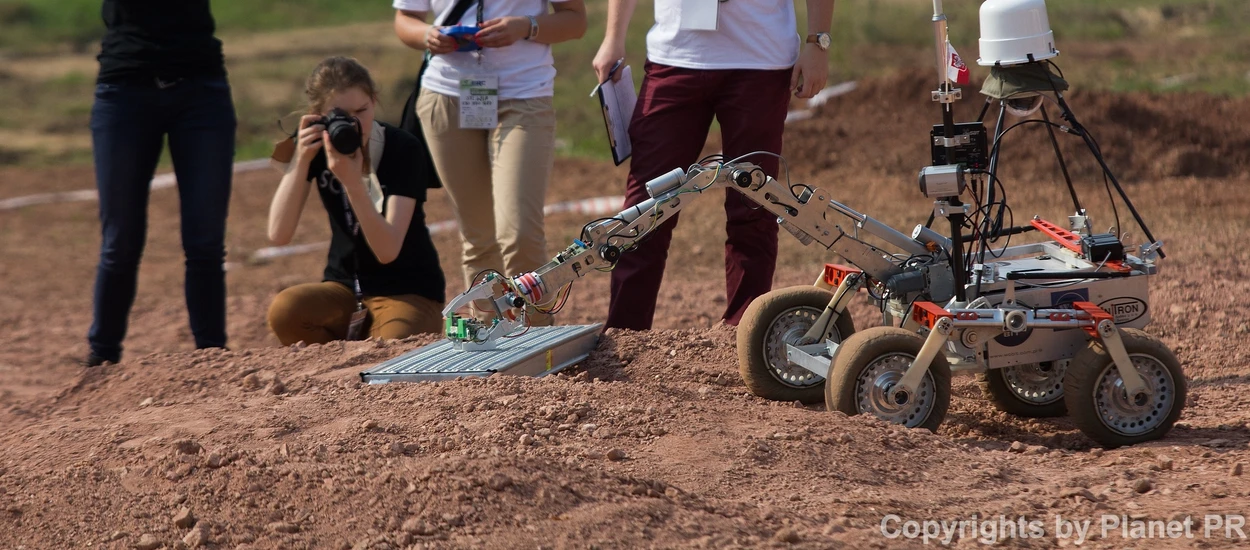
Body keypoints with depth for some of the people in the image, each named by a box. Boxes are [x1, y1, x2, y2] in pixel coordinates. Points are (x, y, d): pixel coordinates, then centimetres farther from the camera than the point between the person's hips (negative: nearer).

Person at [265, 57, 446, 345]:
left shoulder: (402, 148, -16)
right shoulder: (315, 146, -6)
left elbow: (387, 251, -25)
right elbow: (279, 234, -17)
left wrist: (352, 181, -37)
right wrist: (301, 159, -26)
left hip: (408, 291, -3)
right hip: (346, 288, 3)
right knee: (285, 311, -29)